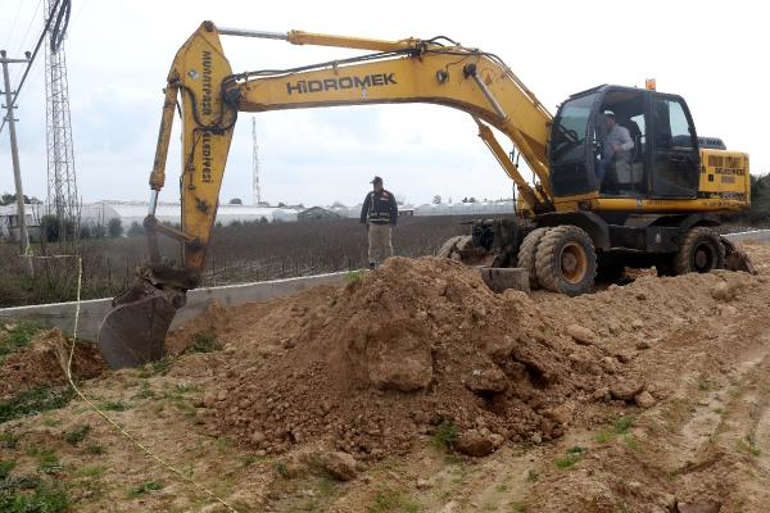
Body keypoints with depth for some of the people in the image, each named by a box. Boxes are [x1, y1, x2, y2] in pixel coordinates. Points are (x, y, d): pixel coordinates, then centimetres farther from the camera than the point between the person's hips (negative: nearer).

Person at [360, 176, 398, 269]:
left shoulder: (389, 195, 1)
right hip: (373, 224, 2)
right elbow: (364, 209, 14)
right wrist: (364, 221, 7)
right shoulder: (370, 195, 10)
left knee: (387, 244, 3)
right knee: (372, 245, -1)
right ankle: (372, 262, 3)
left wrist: (393, 222, -5)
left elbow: (394, 209, 1)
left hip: (385, 224, -2)